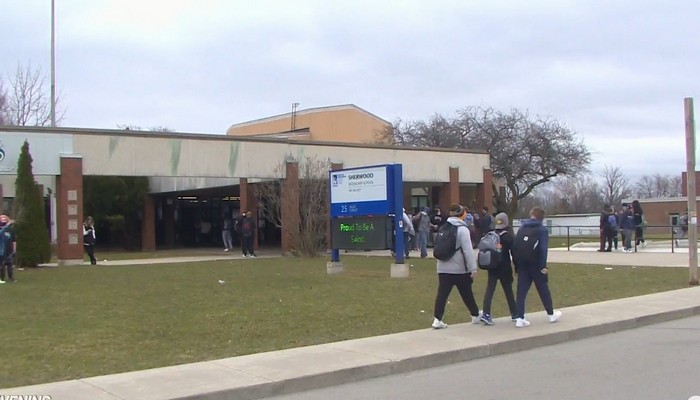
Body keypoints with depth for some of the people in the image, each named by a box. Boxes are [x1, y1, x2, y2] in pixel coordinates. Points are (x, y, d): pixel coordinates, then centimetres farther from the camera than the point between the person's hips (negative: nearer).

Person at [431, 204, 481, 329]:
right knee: (467, 294, 11)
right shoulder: (462, 229, -11)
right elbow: (468, 251, -16)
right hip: (459, 268, -5)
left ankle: (437, 319, -9)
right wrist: (473, 268, -15)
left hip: (443, 267, 5)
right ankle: (476, 316, 26)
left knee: (442, 294, 0)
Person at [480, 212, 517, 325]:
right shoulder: (508, 237, -8)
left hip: (492, 268, 3)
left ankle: (486, 313, -15)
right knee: (508, 290, 9)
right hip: (505, 268, -3)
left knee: (489, 289, -1)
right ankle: (514, 313, 21)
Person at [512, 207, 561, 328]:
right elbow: (543, 249, -14)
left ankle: (519, 318, -3)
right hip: (535, 263, -4)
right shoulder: (542, 229, -3)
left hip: (522, 263, 4)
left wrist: (516, 263, 9)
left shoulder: (522, 227, 11)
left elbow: (515, 245, 7)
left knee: (521, 290, 3)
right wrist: (543, 266, -13)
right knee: (543, 289, 11)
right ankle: (551, 314, 24)